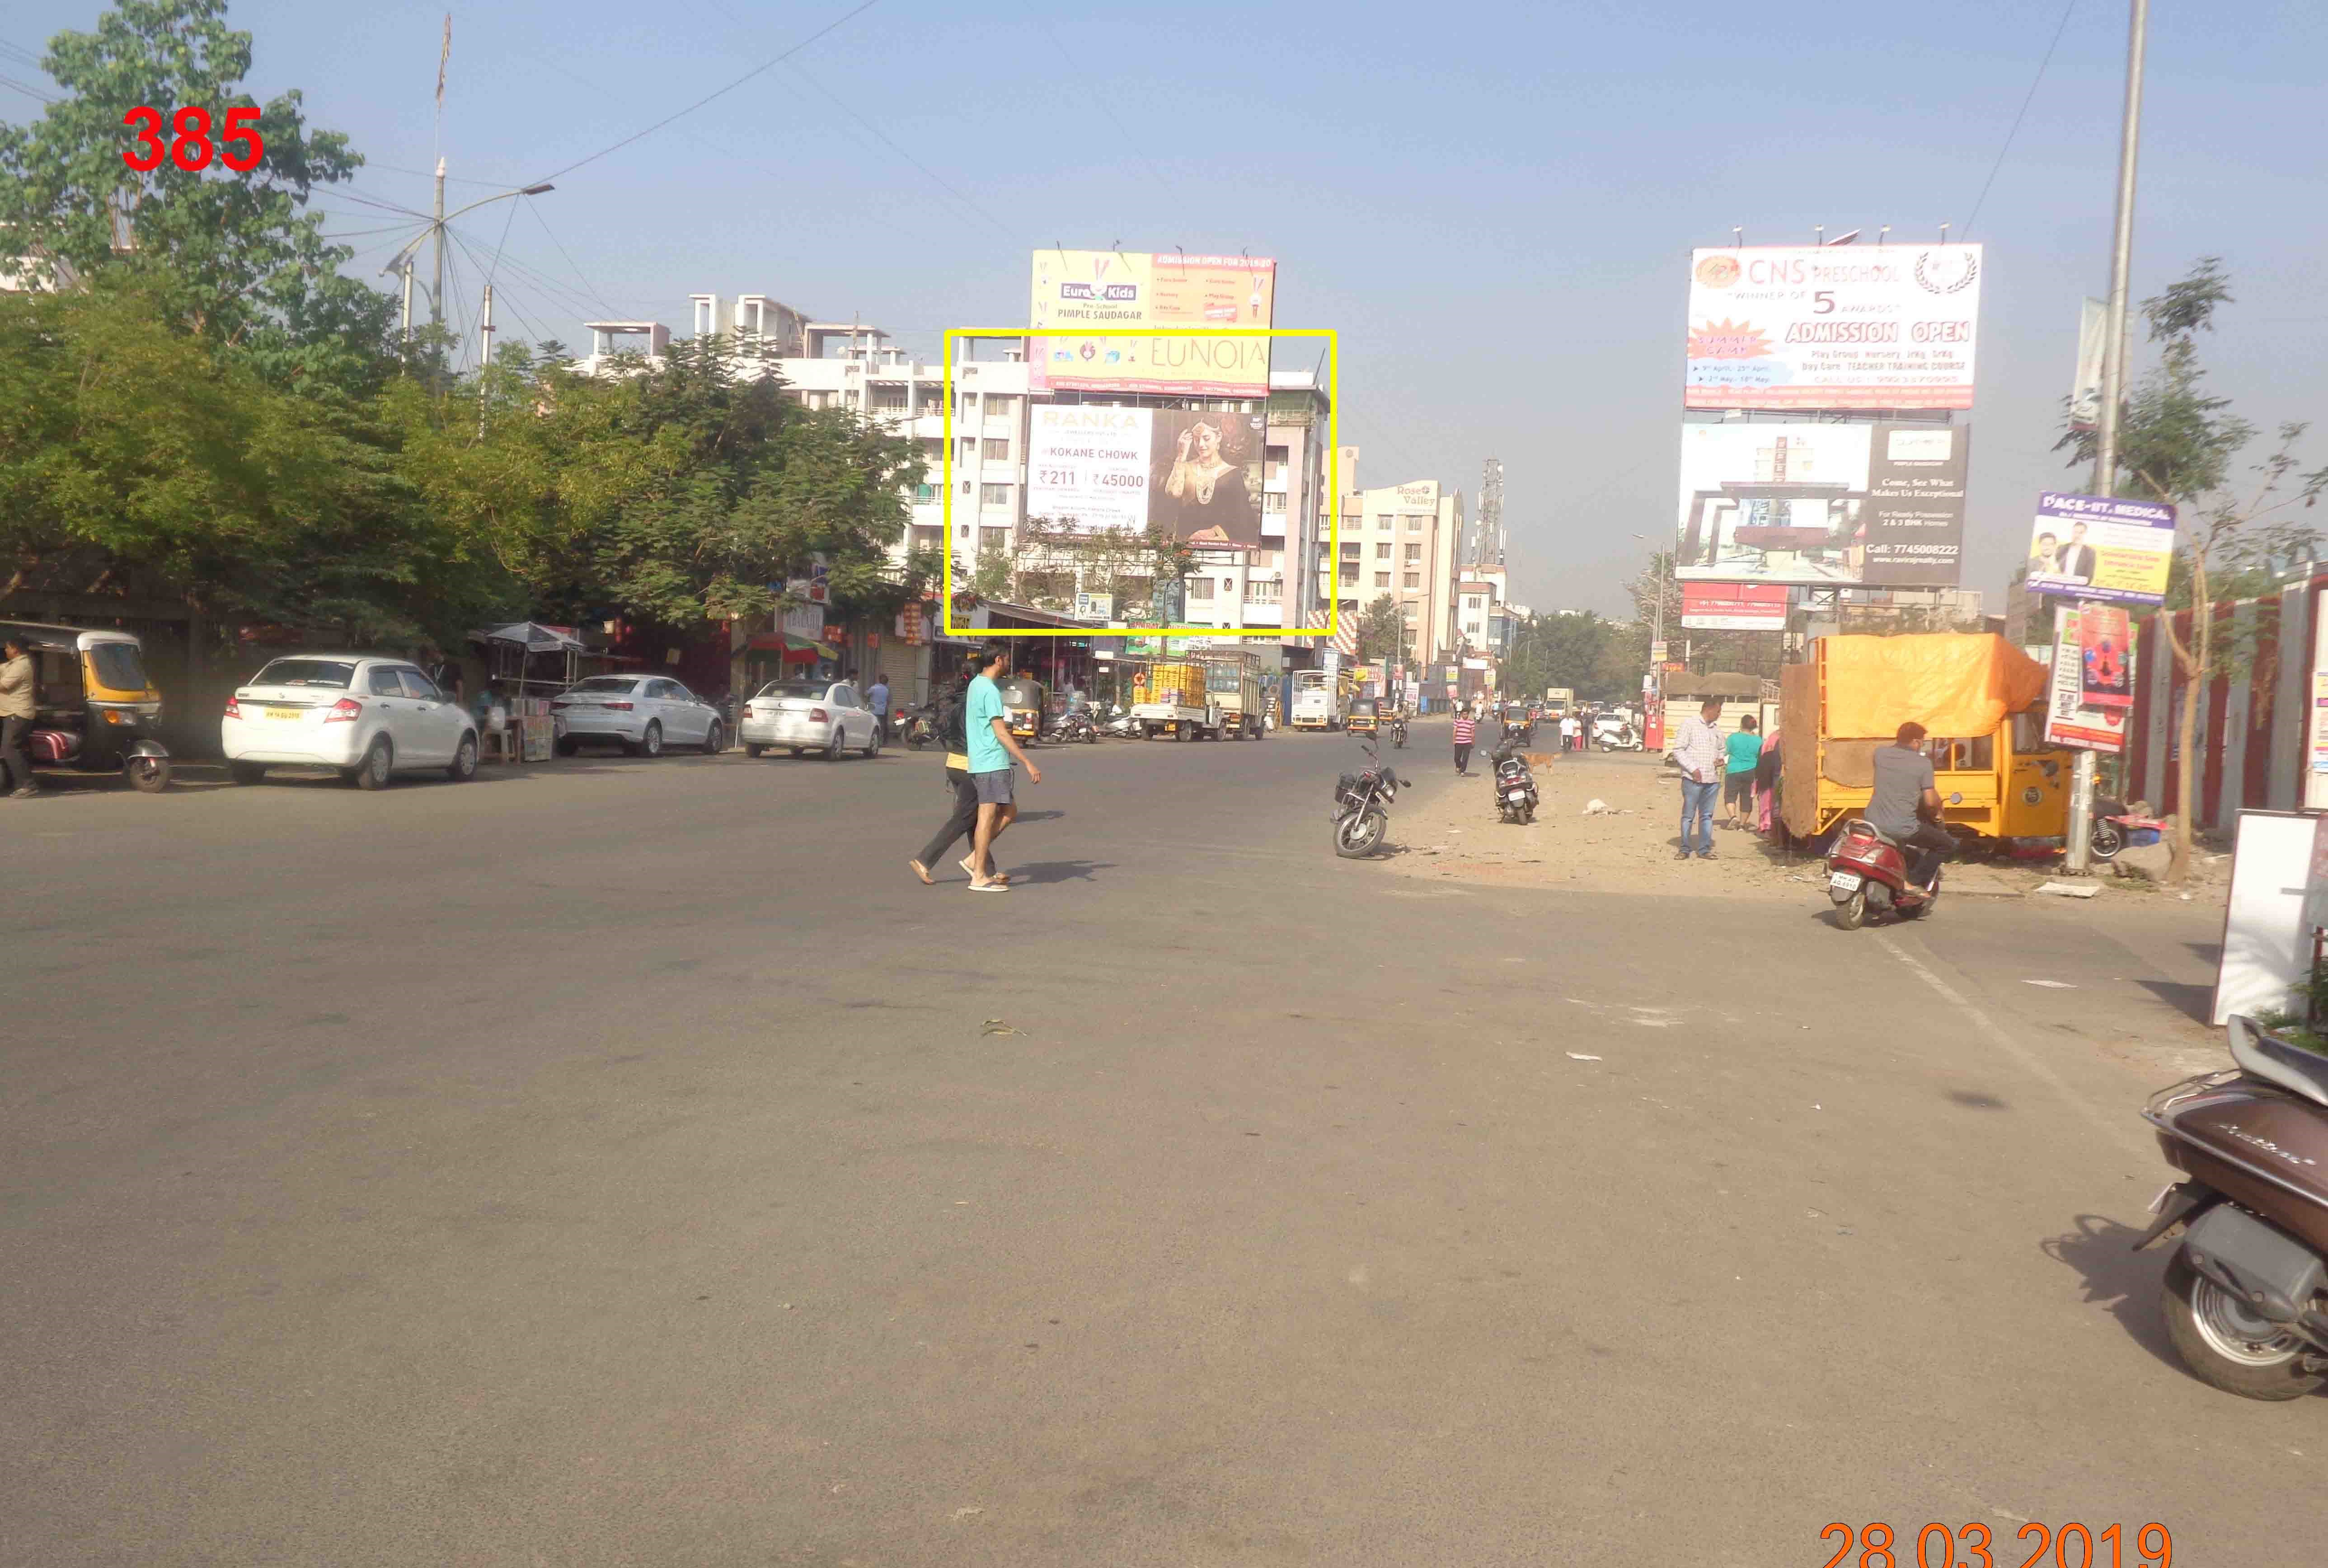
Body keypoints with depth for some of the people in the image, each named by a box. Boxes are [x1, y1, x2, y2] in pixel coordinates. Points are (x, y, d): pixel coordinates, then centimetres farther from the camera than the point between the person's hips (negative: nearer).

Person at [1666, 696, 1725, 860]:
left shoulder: (1716, 727, 13)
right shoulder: (1689, 724, -4)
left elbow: (1721, 749, 27)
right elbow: (1678, 750, -7)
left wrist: (1720, 759, 4)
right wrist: (1693, 769, -14)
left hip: (1713, 779, 5)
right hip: (1693, 778, -5)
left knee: (1707, 816, 7)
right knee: (1688, 815, 1)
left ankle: (1704, 849, 12)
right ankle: (1685, 849, 9)